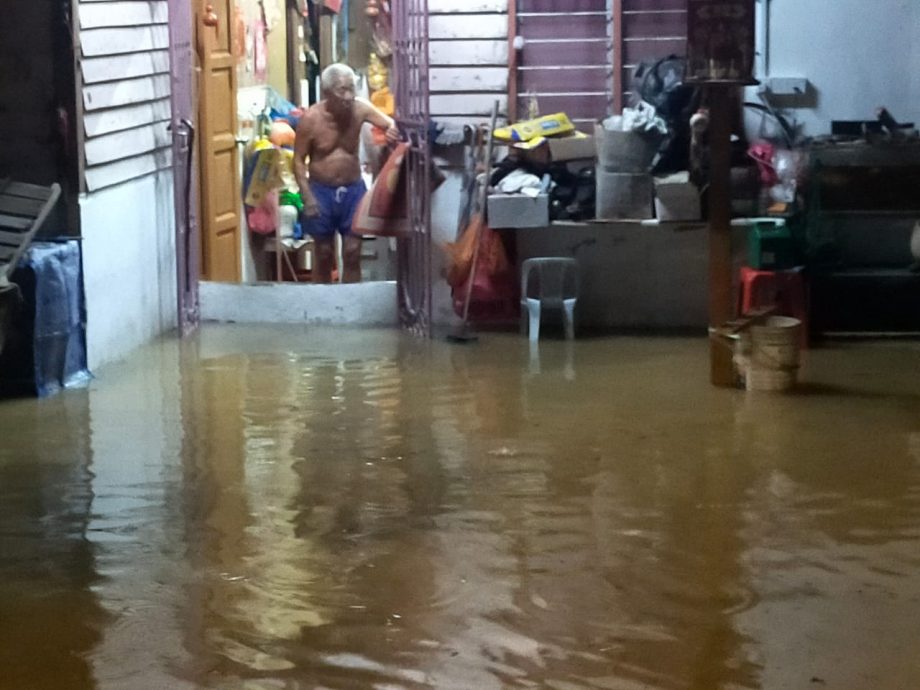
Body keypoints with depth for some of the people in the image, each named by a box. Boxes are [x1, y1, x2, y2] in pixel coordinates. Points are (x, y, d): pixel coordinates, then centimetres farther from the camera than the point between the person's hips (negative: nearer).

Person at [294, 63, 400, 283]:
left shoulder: (360, 109, -11)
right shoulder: (310, 119, -16)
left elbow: (391, 124, -12)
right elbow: (299, 160, -9)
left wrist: (394, 131, -37)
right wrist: (307, 196, -15)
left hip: (353, 189, 2)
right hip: (322, 191, -2)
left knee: (352, 252, 6)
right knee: (324, 253, 9)